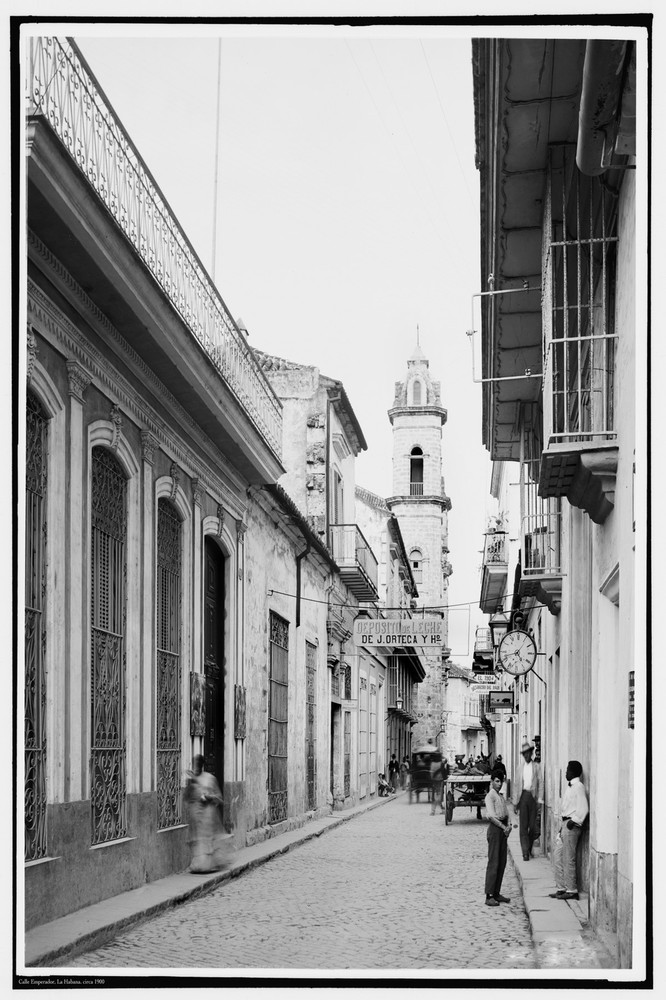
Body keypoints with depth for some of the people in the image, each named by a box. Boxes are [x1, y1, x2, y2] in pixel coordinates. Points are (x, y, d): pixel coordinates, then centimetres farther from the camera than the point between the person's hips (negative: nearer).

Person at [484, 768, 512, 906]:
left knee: (502, 862, 9)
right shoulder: (490, 796, -10)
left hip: (503, 829, 9)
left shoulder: (500, 796, 17)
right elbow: (491, 816, -17)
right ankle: (489, 896, -7)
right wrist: (504, 827, -16)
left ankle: (497, 893, 16)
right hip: (494, 829, -9)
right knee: (493, 862, -9)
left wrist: (508, 825, -2)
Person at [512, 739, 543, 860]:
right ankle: (525, 852, -1)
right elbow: (516, 785, 12)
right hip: (522, 796, 1)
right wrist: (515, 802, 6)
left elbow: (541, 784, 3)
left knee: (534, 826, 0)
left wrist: (540, 800, -6)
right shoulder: (520, 767, 11)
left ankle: (529, 847, 23)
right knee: (523, 826, -3)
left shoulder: (537, 766, 6)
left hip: (533, 796, -1)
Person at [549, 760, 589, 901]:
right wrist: (563, 824, 15)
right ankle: (562, 888, 17)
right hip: (565, 823, 10)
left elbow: (584, 808, -20)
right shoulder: (570, 787, 16)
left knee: (568, 858, -5)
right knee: (557, 855, 12)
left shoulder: (578, 787, -14)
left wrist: (574, 821, -18)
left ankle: (572, 891, 0)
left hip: (571, 825, -10)